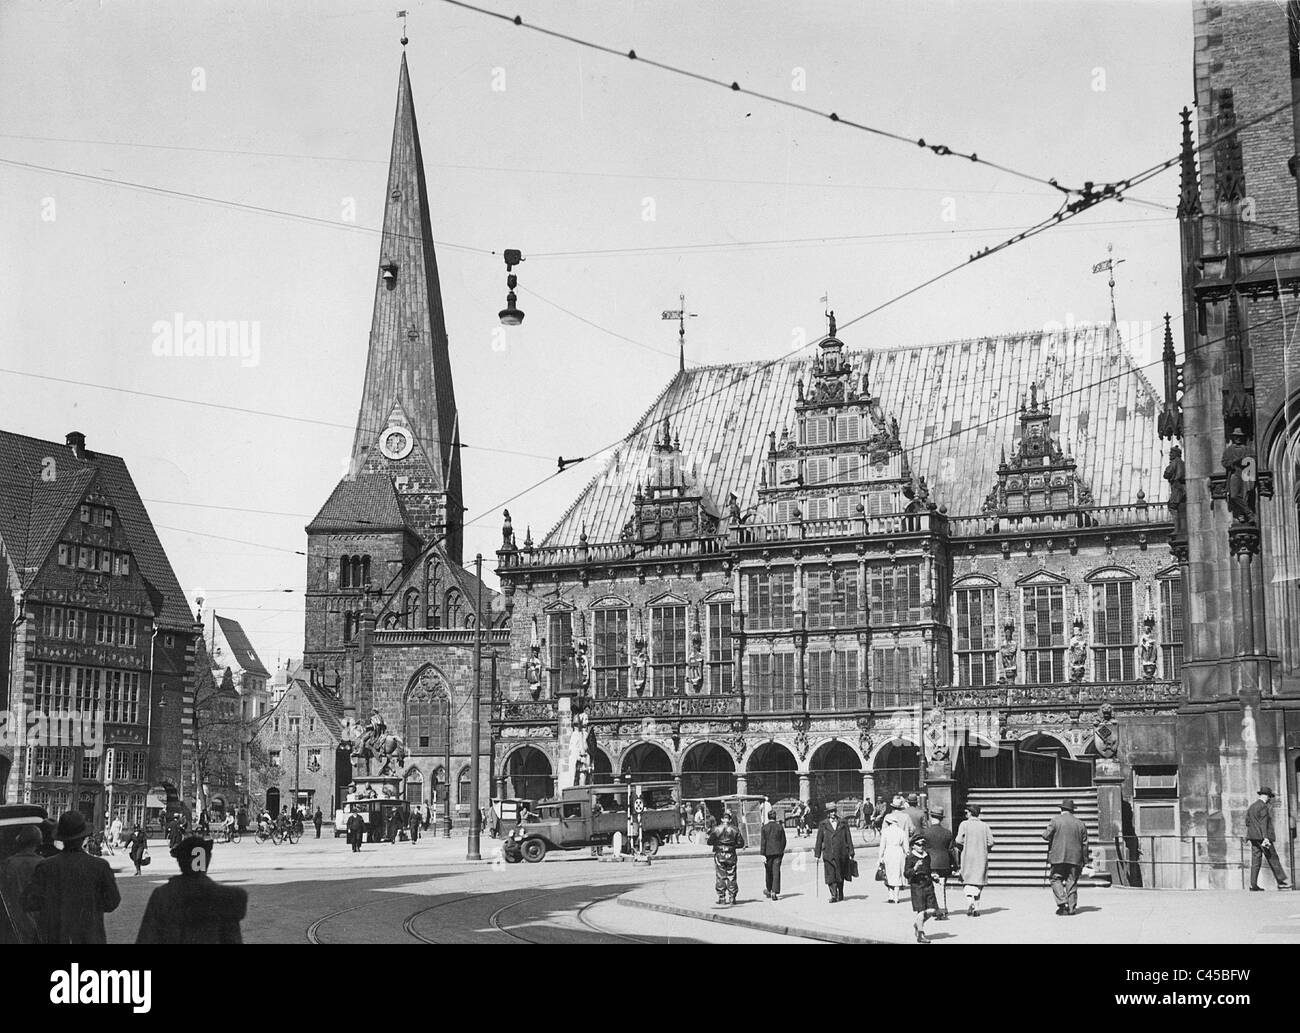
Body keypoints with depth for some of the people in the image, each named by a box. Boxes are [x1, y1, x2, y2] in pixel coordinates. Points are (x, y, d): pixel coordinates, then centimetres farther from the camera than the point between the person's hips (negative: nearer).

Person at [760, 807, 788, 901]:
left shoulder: (764, 828, -5)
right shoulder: (780, 827, 1)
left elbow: (763, 842, -9)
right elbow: (783, 841, 6)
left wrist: (763, 855, -8)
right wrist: (782, 851, 20)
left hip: (768, 852, -1)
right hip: (778, 852, 1)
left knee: (768, 872, 15)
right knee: (776, 872, -1)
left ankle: (768, 890, 29)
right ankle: (774, 892, -9)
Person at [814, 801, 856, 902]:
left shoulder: (843, 824, 7)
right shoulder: (823, 825, 5)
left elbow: (849, 839, 8)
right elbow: (819, 840, 7)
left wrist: (851, 853, 4)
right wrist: (817, 854, 4)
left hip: (842, 854, 1)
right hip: (828, 855, -1)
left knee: (841, 875, 12)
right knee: (830, 876, -10)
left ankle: (840, 893, 29)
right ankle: (833, 895, -11)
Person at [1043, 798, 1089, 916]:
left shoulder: (1055, 821, -3)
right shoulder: (1080, 824, 9)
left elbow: (1046, 836, -6)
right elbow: (1085, 844, 9)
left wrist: (1045, 831, 18)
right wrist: (1084, 861, 14)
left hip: (1058, 857, -3)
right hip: (1075, 858, 3)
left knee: (1056, 880, 4)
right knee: (1072, 882, 8)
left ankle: (1062, 903, -13)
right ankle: (1071, 907, 6)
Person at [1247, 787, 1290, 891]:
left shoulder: (1251, 807, 16)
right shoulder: (1263, 807, -10)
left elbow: (1247, 822, 18)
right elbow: (1263, 823, -17)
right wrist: (1265, 837, -21)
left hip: (1253, 837, 8)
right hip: (1262, 837, -8)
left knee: (1255, 860, 4)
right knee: (1273, 859, -1)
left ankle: (1253, 885, -1)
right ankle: (1280, 882, 2)